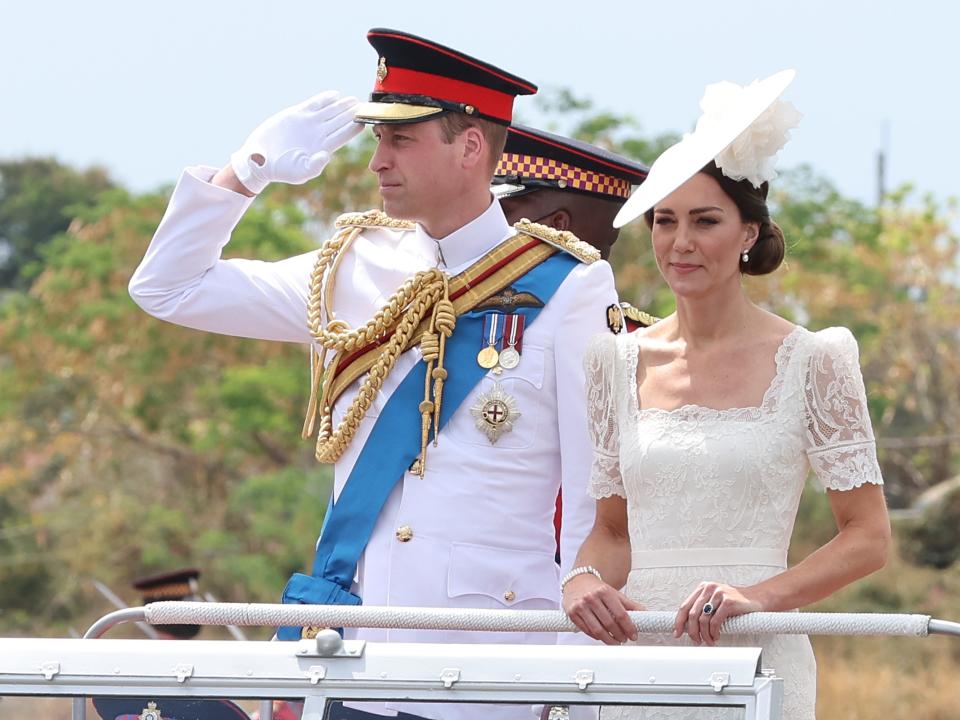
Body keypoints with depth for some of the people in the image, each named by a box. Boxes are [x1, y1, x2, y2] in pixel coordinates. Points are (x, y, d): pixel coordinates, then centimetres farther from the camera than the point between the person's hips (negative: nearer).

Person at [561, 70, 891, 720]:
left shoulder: (810, 361, 0)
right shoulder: (619, 361, 11)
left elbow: (869, 538, 0)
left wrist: (757, 596, -14)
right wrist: (584, 580, -3)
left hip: (756, 665, -3)